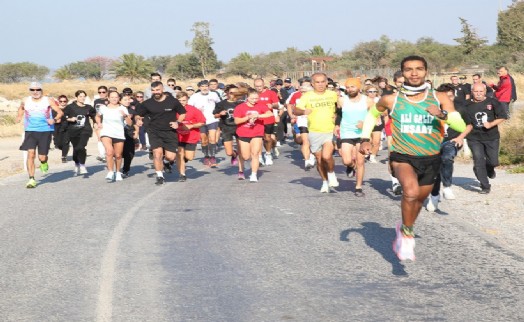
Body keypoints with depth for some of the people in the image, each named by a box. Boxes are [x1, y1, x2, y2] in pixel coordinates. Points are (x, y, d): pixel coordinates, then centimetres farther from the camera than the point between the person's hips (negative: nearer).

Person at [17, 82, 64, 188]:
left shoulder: (48, 101, -1)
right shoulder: (25, 101, 7)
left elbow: (60, 112, -2)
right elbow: (21, 107, 31)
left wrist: (54, 120, -21)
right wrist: (19, 116, 13)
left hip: (45, 131, -1)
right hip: (30, 131, 1)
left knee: (42, 157, -1)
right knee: (31, 154, -15)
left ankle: (44, 164, 38)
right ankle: (31, 179, -13)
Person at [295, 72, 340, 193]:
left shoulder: (333, 94, 2)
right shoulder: (307, 96, -4)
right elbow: (296, 110, -14)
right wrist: (303, 111, -36)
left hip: (330, 131, -1)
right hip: (314, 133, 1)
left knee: (326, 156, -22)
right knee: (319, 160, 11)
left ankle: (331, 174, 7)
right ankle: (325, 182, 32)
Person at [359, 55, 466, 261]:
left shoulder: (440, 98, -8)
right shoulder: (391, 100, -7)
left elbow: (461, 126, -14)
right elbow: (372, 114, 14)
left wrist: (443, 114, -31)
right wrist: (365, 139, 4)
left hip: (431, 159, 3)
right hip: (402, 156, -3)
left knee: (419, 199, 20)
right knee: (411, 191, -30)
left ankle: (404, 230, 51)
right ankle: (407, 234, -8)